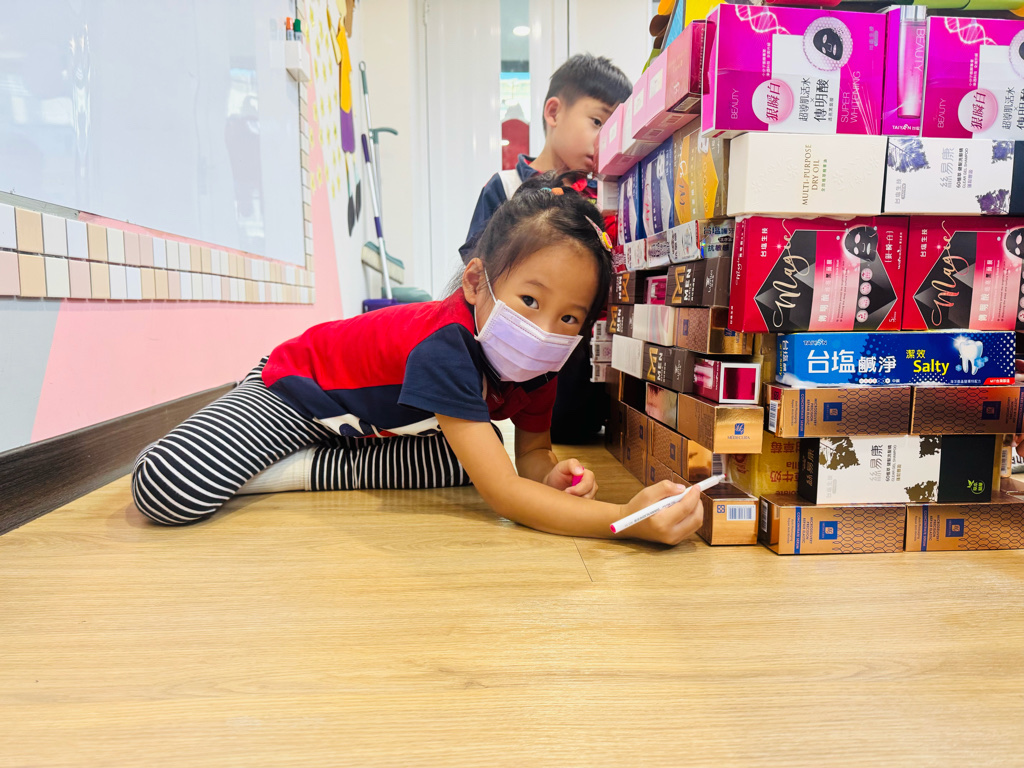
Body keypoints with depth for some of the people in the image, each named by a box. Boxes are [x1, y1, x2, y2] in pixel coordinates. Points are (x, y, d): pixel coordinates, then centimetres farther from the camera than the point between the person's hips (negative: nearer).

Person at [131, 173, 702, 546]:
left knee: (472, 455, -11)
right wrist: (627, 519, -53)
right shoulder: (445, 346, -41)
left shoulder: (539, 361, -18)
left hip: (386, 420, 8)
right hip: (300, 387, -7)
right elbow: (503, 494, -43)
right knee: (170, 492, -27)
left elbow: (532, 449, -4)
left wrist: (552, 476, -28)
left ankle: (300, 470, -3)